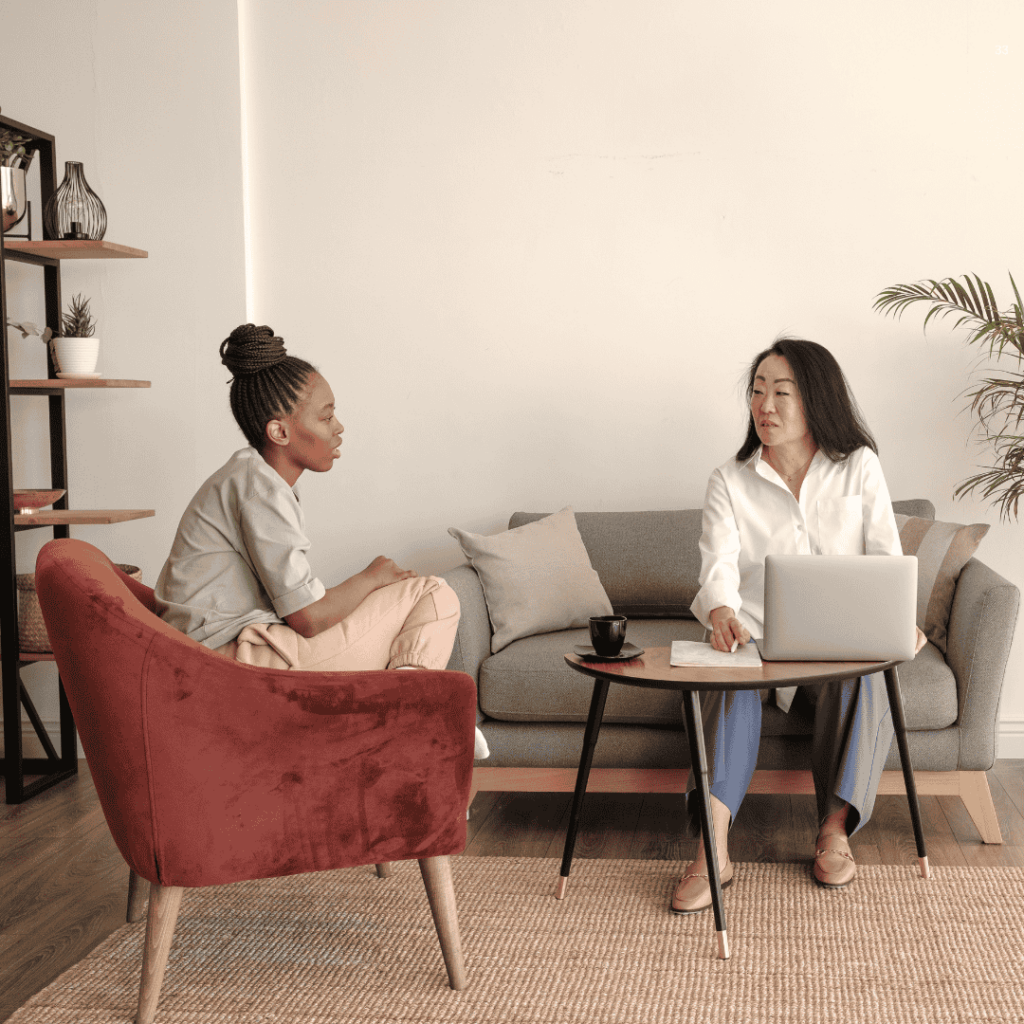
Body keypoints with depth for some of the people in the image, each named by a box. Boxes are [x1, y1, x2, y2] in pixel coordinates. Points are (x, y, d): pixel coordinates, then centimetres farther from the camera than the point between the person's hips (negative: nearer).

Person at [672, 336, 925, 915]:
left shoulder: (860, 467, 5)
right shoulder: (730, 482, 4)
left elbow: (887, 556, -2)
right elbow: (719, 567, -12)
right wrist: (721, 612, -37)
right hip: (755, 640, 0)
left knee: (868, 678, -35)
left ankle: (836, 829, -24)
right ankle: (714, 849, -42)